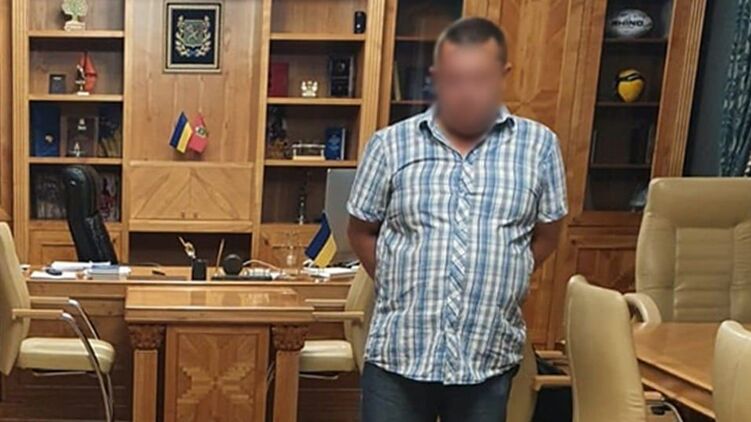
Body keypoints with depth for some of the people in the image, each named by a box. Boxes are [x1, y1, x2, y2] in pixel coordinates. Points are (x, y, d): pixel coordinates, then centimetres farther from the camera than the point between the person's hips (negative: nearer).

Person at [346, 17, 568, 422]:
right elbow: (361, 231, 7)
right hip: (398, 355, 0)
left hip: (488, 361, 1)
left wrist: (496, 284, 5)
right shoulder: (391, 144, -3)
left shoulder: (538, 145, -1)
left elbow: (545, 236, 8)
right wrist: (406, 285, 2)